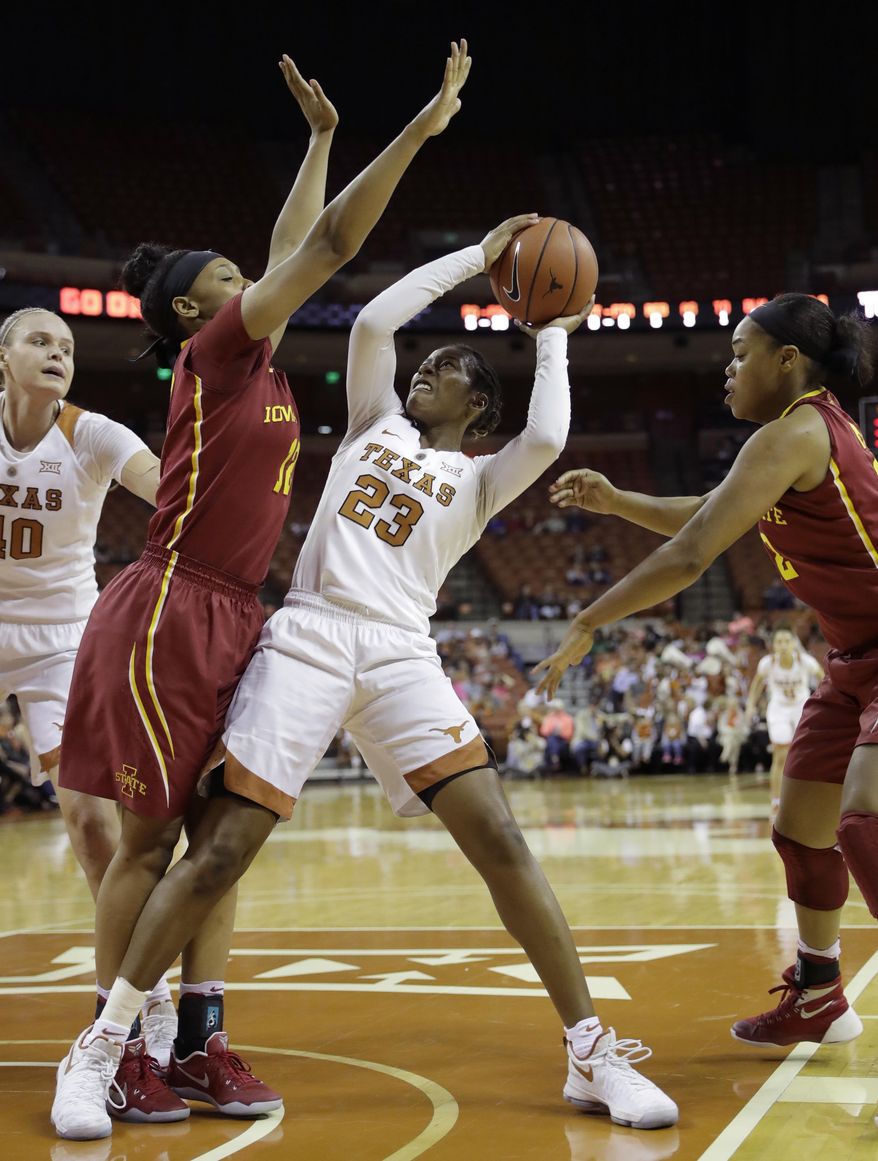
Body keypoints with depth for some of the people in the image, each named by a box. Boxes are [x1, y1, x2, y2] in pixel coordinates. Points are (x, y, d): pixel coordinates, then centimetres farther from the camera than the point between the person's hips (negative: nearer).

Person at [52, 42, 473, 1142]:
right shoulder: (210, 353, -7)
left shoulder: (259, 366, 15)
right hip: (168, 611, -8)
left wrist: (321, 137, 28)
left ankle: (196, 1042, 10)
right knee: (150, 838, -4)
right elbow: (328, 247, -12)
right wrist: (422, 124, -10)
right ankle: (103, 1045, 4)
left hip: (232, 619, 8)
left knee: (218, 832, 6)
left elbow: (299, 248, 26)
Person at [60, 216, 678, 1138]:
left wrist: (552, 340, 9)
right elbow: (373, 320, 10)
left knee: (498, 841, -12)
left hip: (400, 654, 0)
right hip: (306, 639, 1)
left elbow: (547, 438, -6)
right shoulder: (375, 423, 23)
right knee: (221, 848, -7)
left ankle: (593, 1055, -6)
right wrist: (475, 256, 15)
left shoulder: (481, 478, 16)